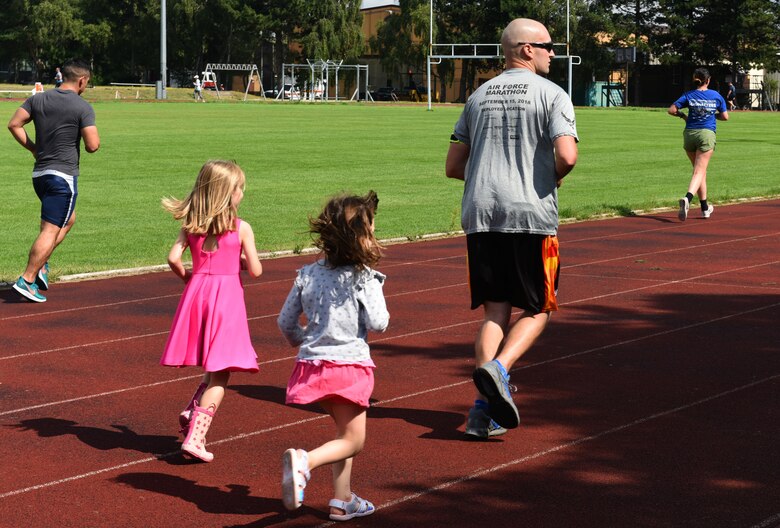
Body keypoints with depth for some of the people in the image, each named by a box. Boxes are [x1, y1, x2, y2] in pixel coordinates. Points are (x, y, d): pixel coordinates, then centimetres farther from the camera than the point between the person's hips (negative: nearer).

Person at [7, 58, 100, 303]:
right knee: (51, 230, -5)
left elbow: (14, 124, 4)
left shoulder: (38, 99, 7)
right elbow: (93, 145, -14)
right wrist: (92, 133, 7)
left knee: (69, 219, 25)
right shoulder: (82, 107, -10)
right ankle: (27, 280, -10)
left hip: (39, 173, 7)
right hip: (63, 175, -7)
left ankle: (41, 263, 13)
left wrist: (33, 148, 12)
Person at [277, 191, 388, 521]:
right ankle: (304, 460, -25)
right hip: (348, 364, -6)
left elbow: (285, 322, 9)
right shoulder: (363, 277, -11)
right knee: (352, 440, 2)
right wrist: (376, 296, 8)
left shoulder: (308, 274, 5)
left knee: (345, 431, 22)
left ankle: (342, 501, 23)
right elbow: (377, 323, -13)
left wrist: (302, 341, 30)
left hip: (312, 364, 6)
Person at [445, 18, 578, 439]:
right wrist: (553, 177, 6)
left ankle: (484, 408, -4)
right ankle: (497, 369, -17)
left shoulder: (479, 96, 16)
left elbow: (453, 166, 15)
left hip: (480, 215, 5)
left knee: (495, 311, 8)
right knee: (538, 310, 9)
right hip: (531, 215, -4)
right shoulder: (551, 94, 0)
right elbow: (566, 155, -15)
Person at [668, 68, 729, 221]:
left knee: (700, 171, 16)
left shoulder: (688, 95, 2)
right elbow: (725, 117, 8)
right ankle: (687, 198, -35)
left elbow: (671, 110, -2)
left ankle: (705, 208, 22)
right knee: (699, 171, -8)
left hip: (689, 134, 2)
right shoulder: (716, 96, 2)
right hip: (707, 134, -2)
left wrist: (682, 115, 15)